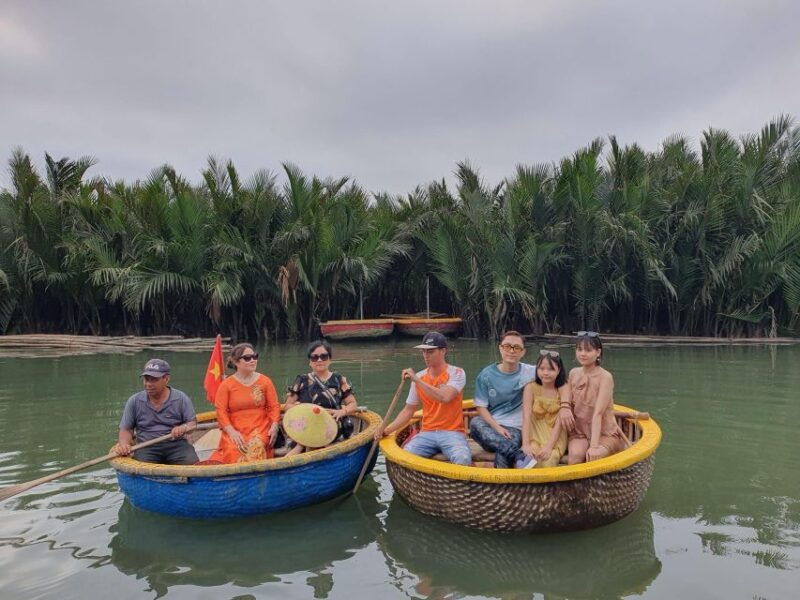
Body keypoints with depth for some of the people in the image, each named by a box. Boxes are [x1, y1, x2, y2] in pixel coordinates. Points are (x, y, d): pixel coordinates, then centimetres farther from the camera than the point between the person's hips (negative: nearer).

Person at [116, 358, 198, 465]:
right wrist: (124, 444, -9)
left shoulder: (181, 399, 5)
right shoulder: (134, 401, 9)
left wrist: (184, 428, -18)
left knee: (191, 463, -29)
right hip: (147, 447, 1)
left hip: (176, 444, -1)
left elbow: (193, 423, 5)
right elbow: (126, 430, 12)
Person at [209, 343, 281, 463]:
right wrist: (232, 432, -15)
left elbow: (274, 406, 6)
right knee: (233, 450, -29)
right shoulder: (226, 385, 5)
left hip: (260, 429, 0)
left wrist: (274, 426, -10)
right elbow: (221, 412, -2)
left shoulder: (265, 381, 8)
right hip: (234, 430, 0)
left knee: (256, 447, -30)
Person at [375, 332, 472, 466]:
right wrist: (386, 430, -1)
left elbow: (445, 397, -23)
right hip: (427, 433, 3)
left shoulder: (457, 373, -4)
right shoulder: (418, 377, 8)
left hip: (452, 432, -3)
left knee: (463, 460, -33)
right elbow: (408, 410, 12)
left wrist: (417, 380, -20)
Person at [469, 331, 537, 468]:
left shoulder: (530, 372, 2)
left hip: (515, 428, -2)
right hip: (490, 425, 2)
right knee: (475, 422, -35)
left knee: (503, 454, -36)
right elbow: (481, 408, 0)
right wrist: (497, 428, -16)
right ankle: (520, 456, -39)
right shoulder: (486, 375, 2)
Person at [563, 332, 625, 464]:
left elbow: (598, 413, -22)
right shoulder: (573, 373, 3)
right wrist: (564, 408, -15)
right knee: (575, 456, -27)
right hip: (579, 431, 3)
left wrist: (594, 446, -30)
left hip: (604, 433, -3)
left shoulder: (605, 377, -13)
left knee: (593, 457, -31)